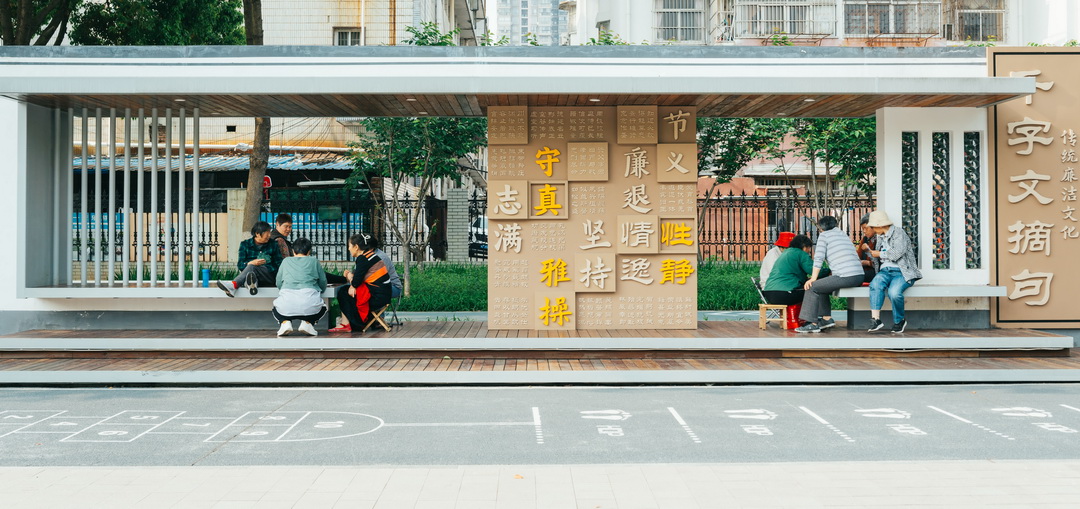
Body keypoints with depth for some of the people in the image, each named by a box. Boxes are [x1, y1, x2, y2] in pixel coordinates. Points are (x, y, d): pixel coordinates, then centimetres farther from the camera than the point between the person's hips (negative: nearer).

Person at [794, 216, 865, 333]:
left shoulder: (824, 235, 5)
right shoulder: (844, 234, 28)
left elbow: (818, 258, -3)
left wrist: (813, 278, 1)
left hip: (845, 277, -8)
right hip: (859, 276, 9)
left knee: (812, 287, 3)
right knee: (822, 286, 25)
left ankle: (813, 324, 2)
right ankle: (827, 318, 21)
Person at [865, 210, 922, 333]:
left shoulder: (899, 233, -1)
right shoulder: (881, 237, 24)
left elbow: (897, 253, -15)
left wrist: (879, 254, -3)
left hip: (902, 272, -6)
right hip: (885, 271, 6)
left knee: (894, 292, -35)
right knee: (875, 284, -31)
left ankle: (899, 321, -8)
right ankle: (875, 319, -39)